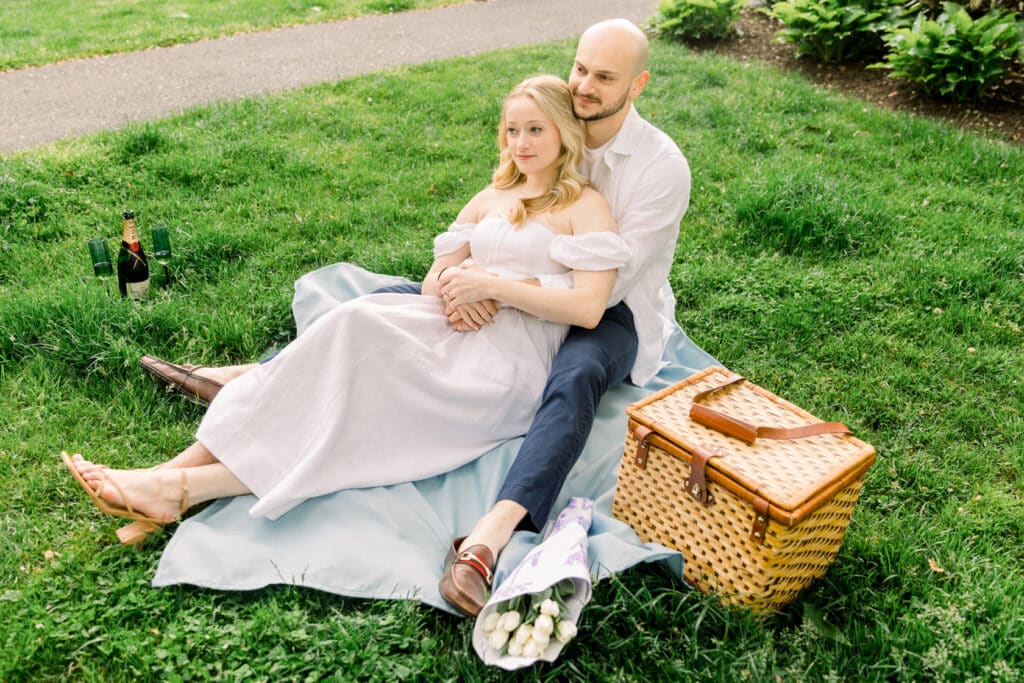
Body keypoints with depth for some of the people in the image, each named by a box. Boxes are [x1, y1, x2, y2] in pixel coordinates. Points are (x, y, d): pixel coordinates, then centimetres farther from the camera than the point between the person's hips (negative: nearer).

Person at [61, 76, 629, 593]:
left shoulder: (586, 205, 7)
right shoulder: (489, 201, 24)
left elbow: (589, 308, -7)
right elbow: (432, 280, 20)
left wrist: (492, 283, -12)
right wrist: (448, 288, -5)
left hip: (514, 353, -4)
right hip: (454, 330, 4)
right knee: (356, 326, -27)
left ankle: (188, 486, -28)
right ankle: (177, 472, -31)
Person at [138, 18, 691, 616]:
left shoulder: (663, 165, -15)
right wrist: (460, 276, -23)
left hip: (614, 312, -5)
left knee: (577, 377, -43)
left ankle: (492, 535, -60)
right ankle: (256, 378, -8)